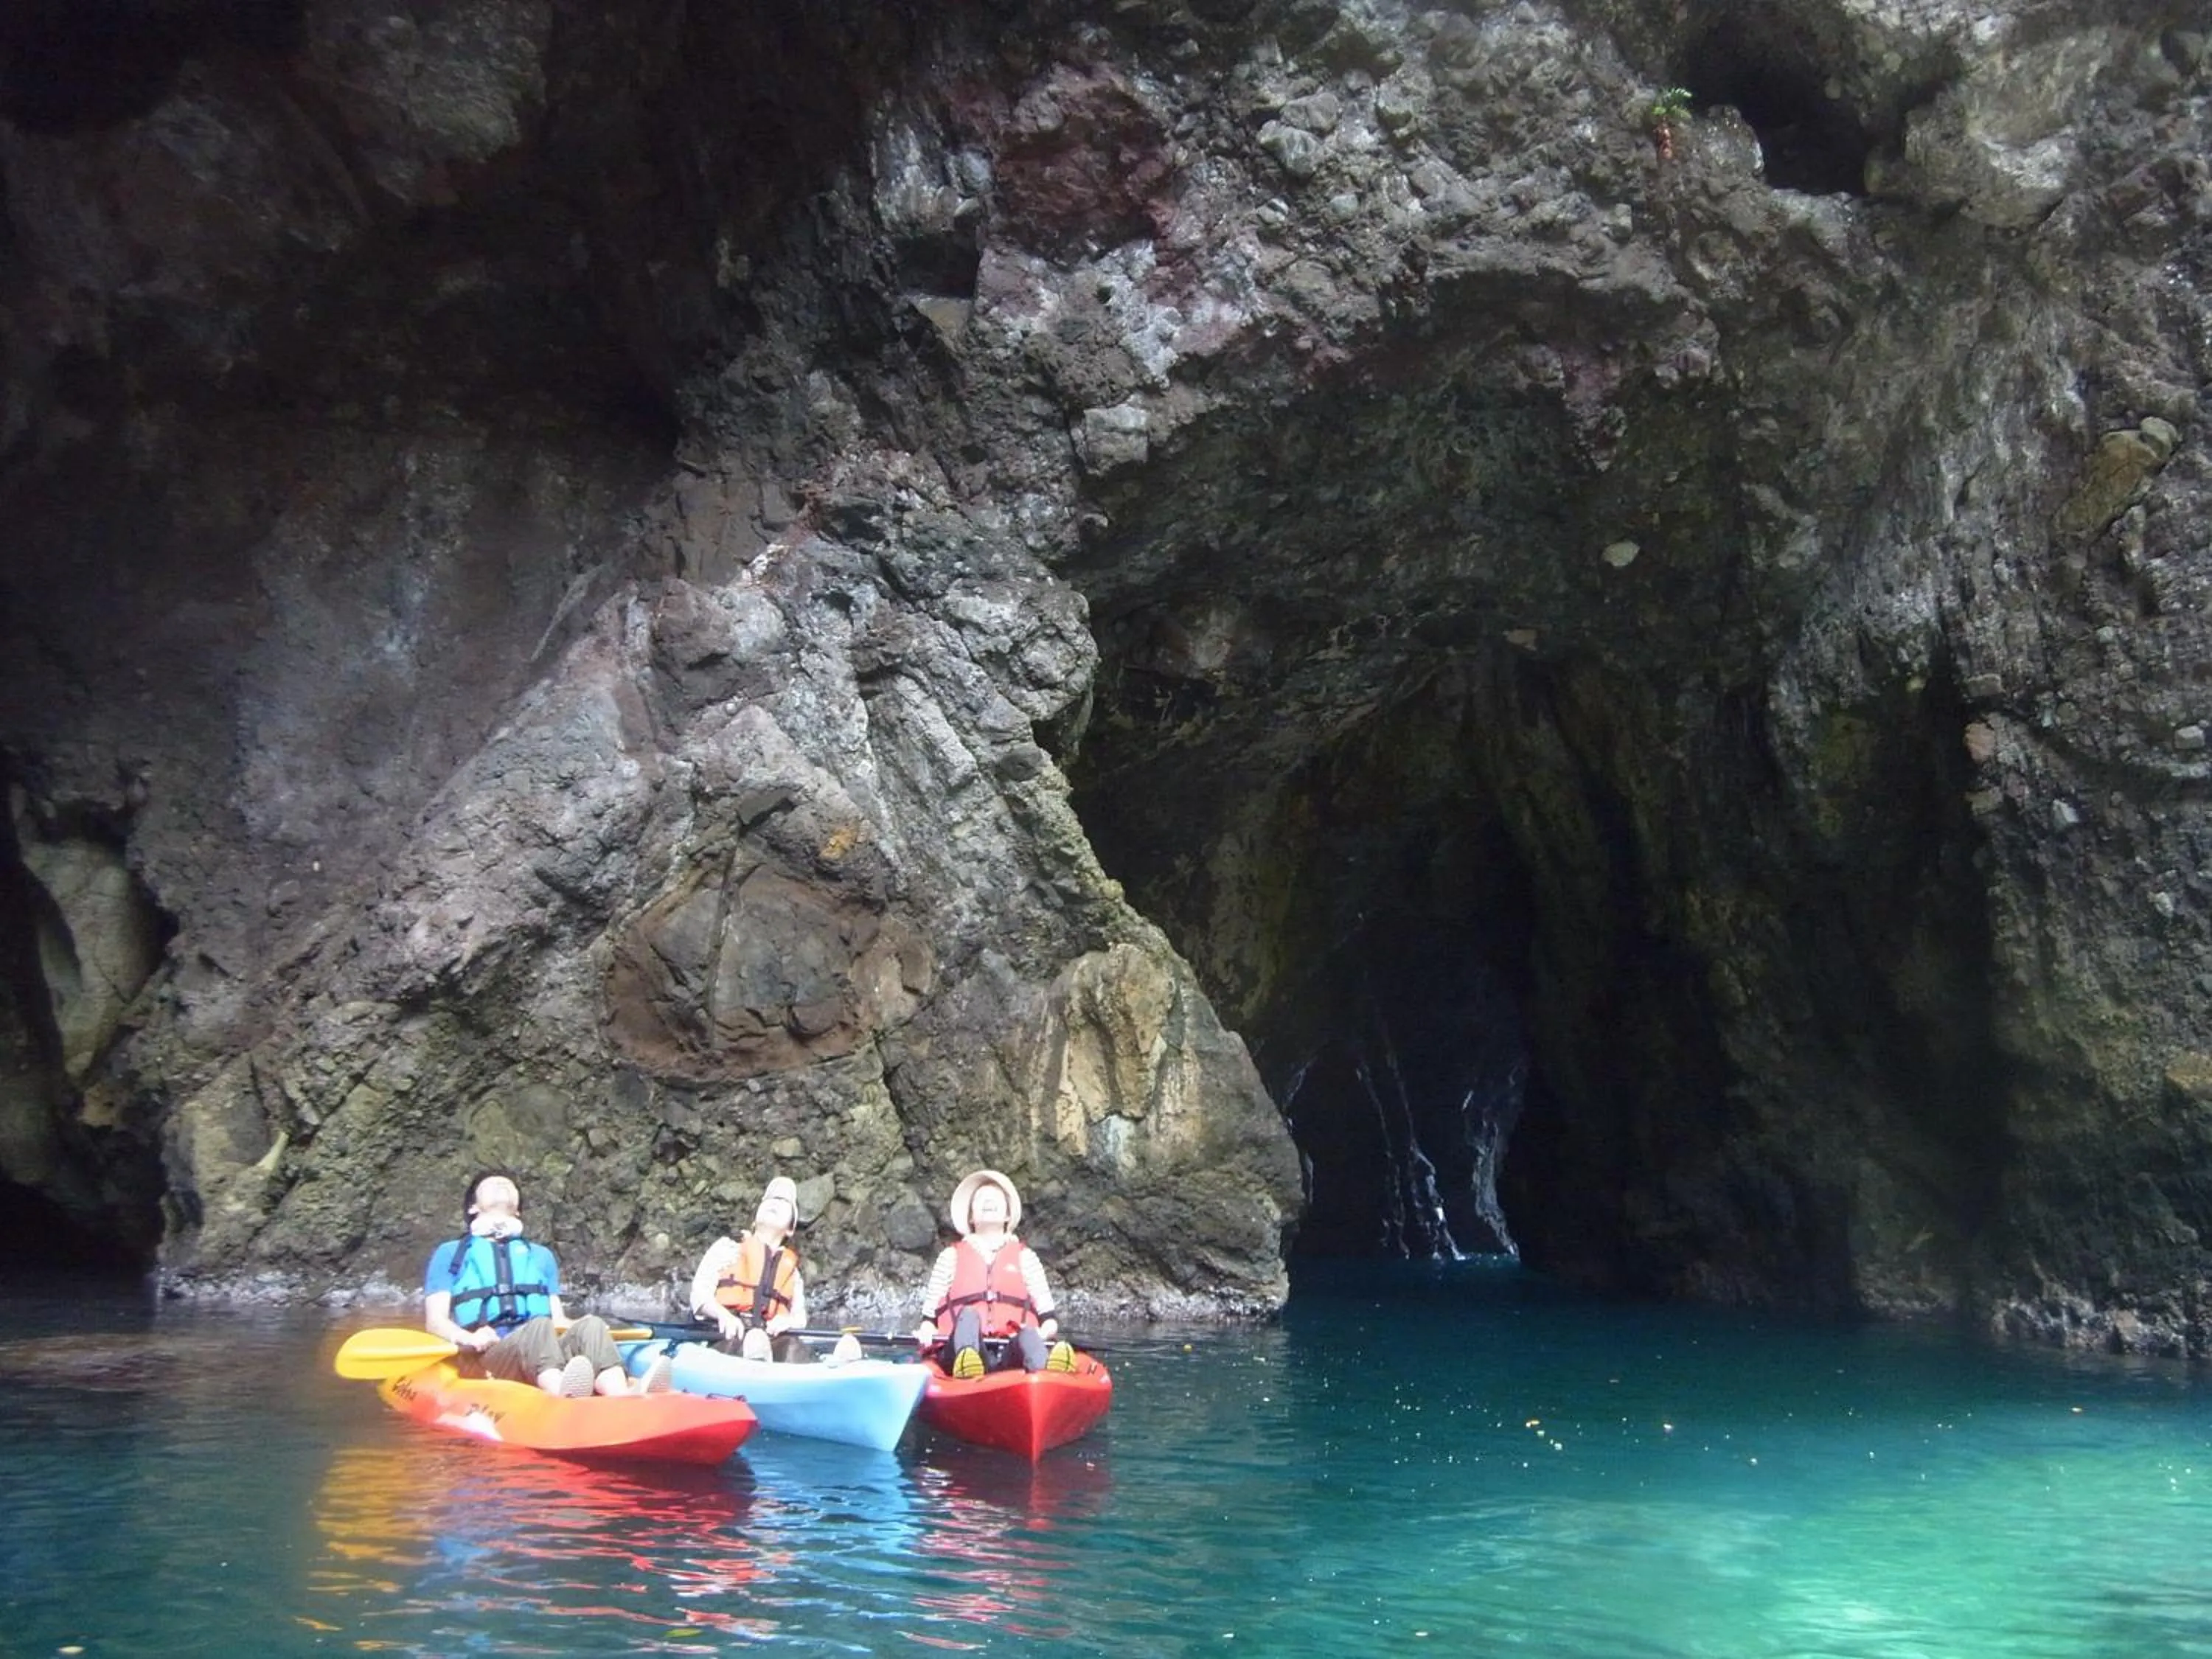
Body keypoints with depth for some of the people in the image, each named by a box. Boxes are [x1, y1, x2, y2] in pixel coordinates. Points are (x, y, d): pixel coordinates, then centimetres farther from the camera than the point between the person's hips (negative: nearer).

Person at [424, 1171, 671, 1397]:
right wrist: (467, 1339, -13)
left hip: (547, 1353, 3)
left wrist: (583, 1329, -1)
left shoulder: (541, 1256, 34)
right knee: (540, 1327, -35)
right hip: (486, 1359, -3)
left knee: (591, 1326, -28)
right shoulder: (450, 1254, 23)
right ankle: (565, 1395, -70)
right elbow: (435, 1321, 10)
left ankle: (625, 1400, -61)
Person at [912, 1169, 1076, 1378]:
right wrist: (926, 1332, -5)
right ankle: (966, 1366, -68)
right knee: (968, 1315, -32)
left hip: (1010, 1352, 1)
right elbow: (930, 1313, 18)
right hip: (961, 1350, 0)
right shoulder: (951, 1256, 24)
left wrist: (1048, 1330, -6)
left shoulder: (1025, 1256, 25)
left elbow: (1048, 1315, 17)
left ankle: (1045, 1371, -71)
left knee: (1029, 1335, -33)